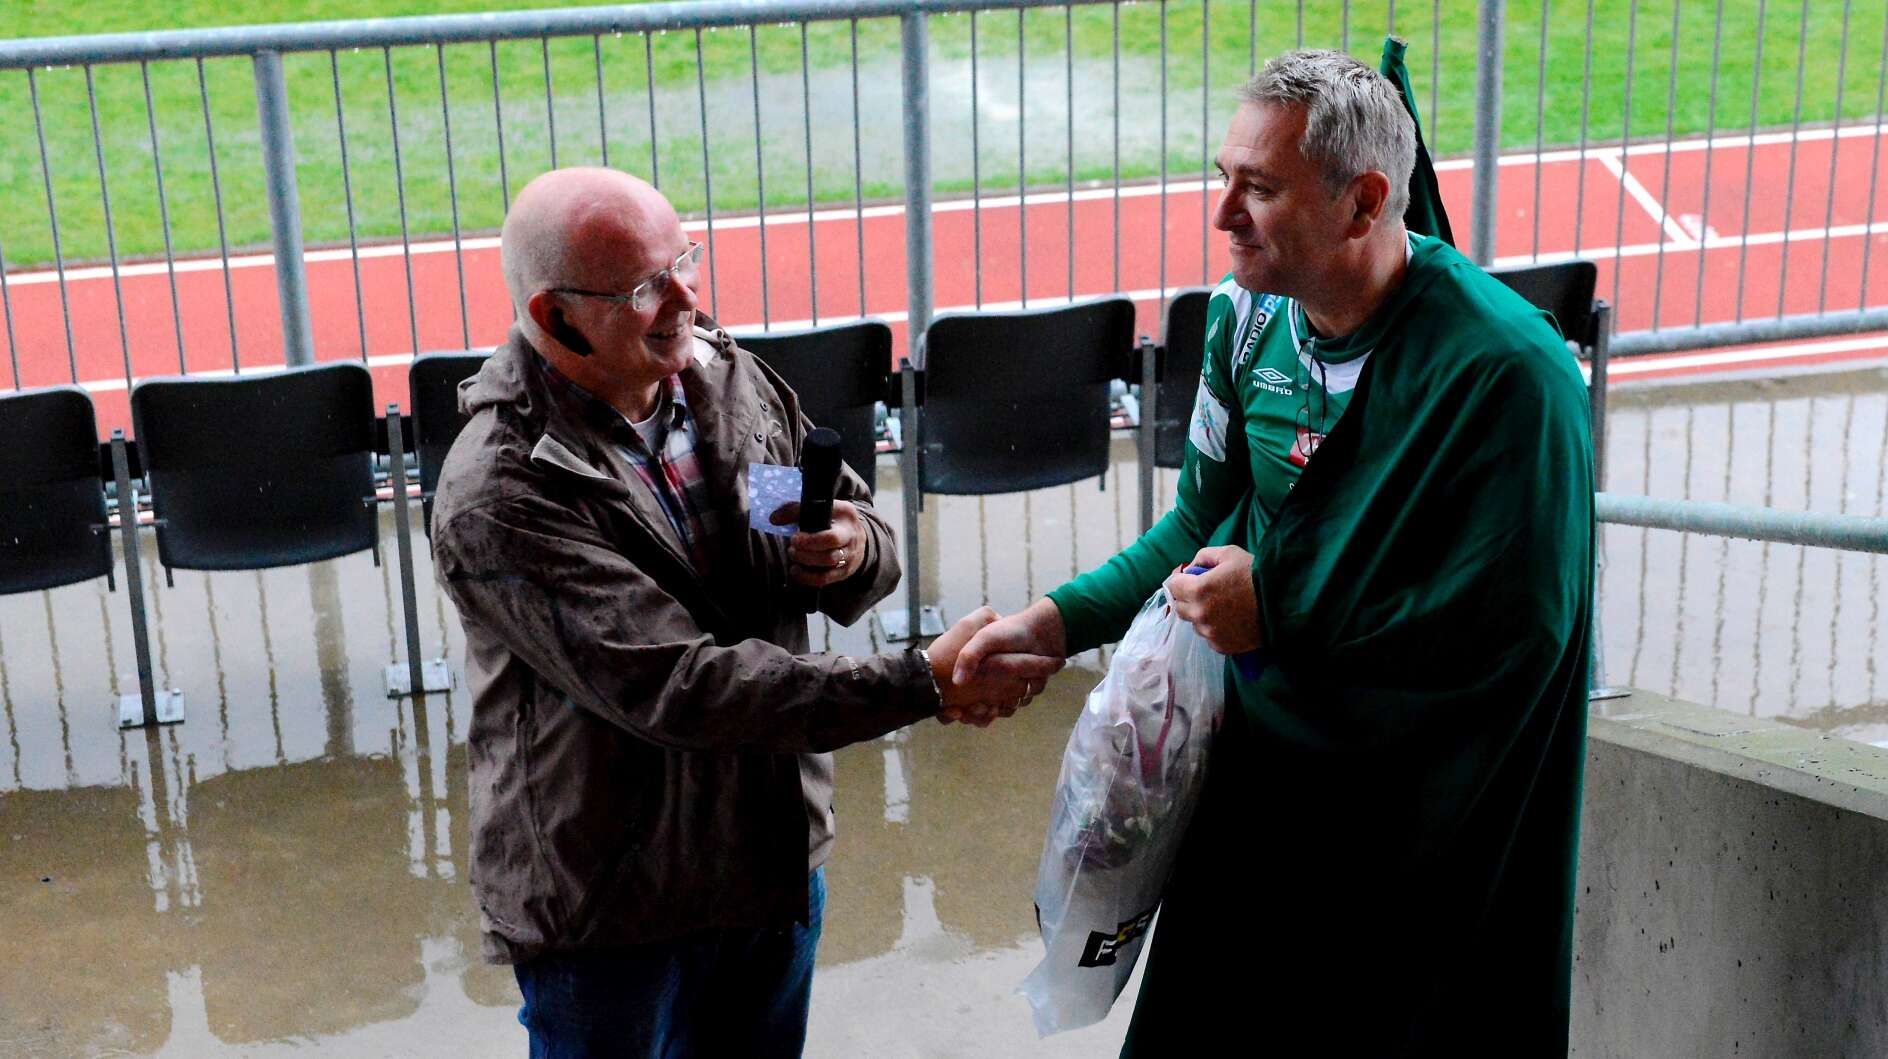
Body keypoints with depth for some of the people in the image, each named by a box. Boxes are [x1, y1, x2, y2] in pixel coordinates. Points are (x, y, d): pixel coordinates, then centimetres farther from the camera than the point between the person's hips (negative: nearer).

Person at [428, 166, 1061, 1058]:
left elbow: (869, 536, 7)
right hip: (605, 906, -6)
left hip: (777, 845, 6)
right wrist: (926, 683, -32)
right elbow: (677, 689, -30)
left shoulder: (728, 376, -4)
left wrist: (856, 551, -19)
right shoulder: (500, 495, -24)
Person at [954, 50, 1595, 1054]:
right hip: (1262, 783, 6)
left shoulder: (1505, 371, -25)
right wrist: (1056, 622, -5)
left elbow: (1515, 625, -25)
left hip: (1431, 830, -6)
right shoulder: (1247, 317, -3)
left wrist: (1278, 610, -23)